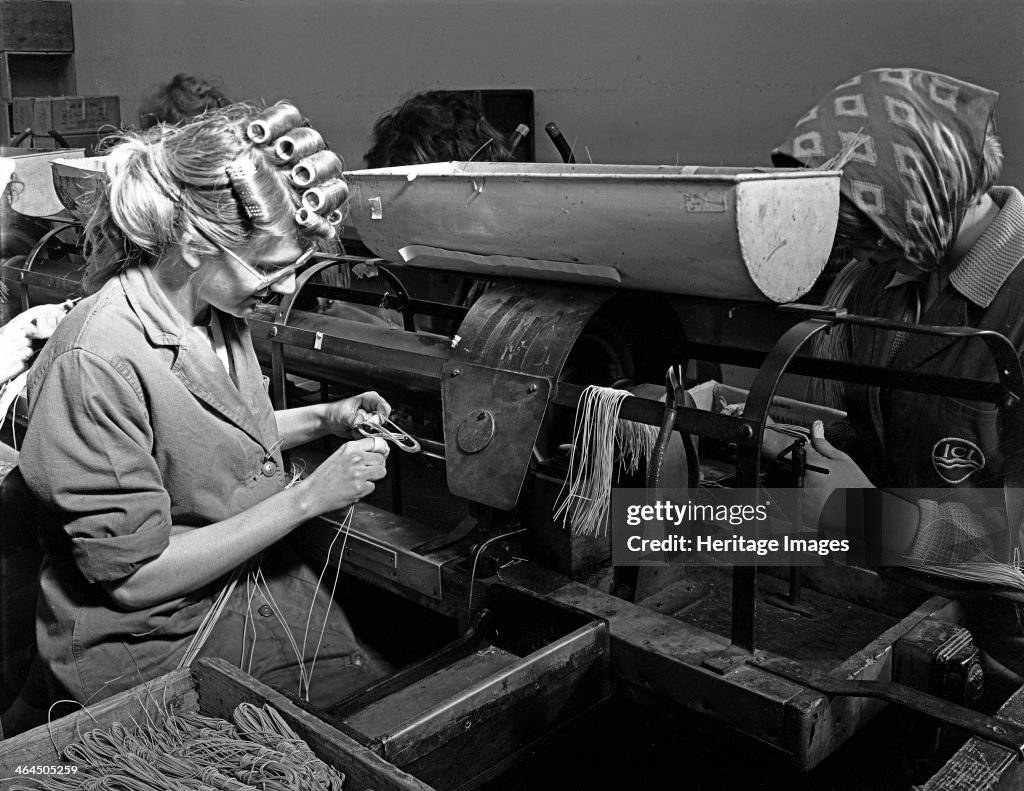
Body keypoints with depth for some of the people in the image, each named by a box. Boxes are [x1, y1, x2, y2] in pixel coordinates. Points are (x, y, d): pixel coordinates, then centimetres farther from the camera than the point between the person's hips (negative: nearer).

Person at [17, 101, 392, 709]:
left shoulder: (222, 315, -1)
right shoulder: (95, 362, -27)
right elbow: (133, 575, -22)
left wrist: (324, 420, 1)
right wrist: (306, 497, -23)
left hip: (260, 584, 7)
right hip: (157, 644, -7)